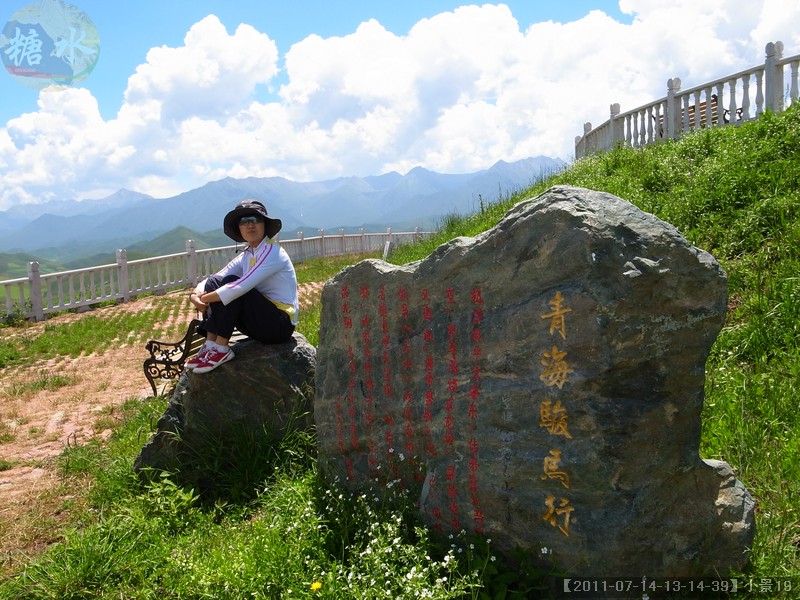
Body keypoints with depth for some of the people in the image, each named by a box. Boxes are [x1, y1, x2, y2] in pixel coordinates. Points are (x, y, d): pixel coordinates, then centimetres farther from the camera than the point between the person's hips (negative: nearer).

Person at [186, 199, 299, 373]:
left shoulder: (272, 252, -15)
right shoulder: (245, 256, 9)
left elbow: (241, 287, -28)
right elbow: (214, 279, 3)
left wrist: (204, 299, -20)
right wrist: (196, 295, -18)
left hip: (280, 324, -8)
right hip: (259, 321, 8)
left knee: (230, 283, -23)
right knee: (214, 283, -6)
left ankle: (221, 349, -19)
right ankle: (210, 345, -13)